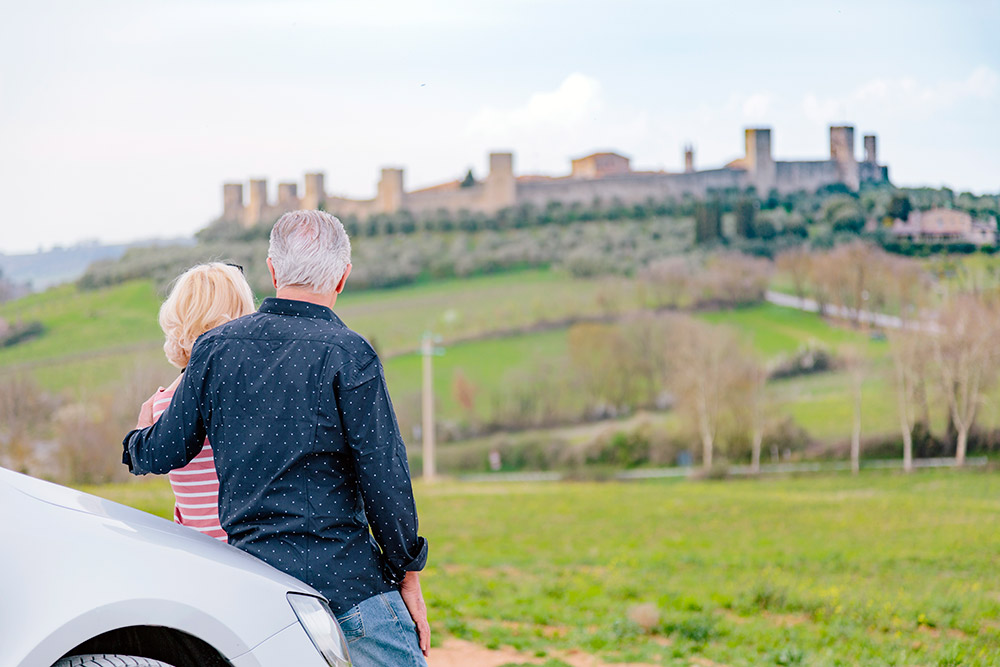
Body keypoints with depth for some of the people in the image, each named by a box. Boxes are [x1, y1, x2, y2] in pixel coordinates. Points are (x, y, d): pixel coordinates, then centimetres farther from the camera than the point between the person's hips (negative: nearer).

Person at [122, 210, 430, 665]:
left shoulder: (215, 348, 4)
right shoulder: (348, 355, -10)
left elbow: (167, 451, 11)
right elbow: (383, 477, -11)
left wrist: (136, 444, 35)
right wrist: (408, 573, -1)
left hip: (251, 577, 5)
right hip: (349, 581, -5)